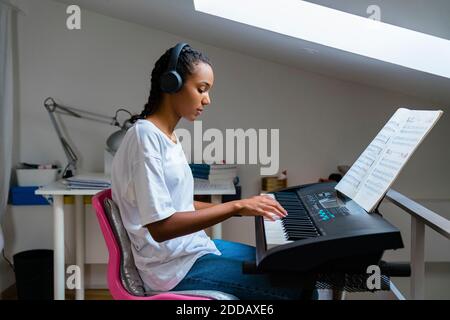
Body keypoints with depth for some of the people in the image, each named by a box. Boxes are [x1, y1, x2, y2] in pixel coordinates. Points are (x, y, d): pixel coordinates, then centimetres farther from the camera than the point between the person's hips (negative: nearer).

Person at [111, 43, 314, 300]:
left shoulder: (169, 137, 10)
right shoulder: (145, 136, -19)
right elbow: (161, 226, -25)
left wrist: (242, 208, 5)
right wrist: (235, 207, -23)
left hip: (193, 247, 10)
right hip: (174, 266, -9)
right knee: (293, 287, -15)